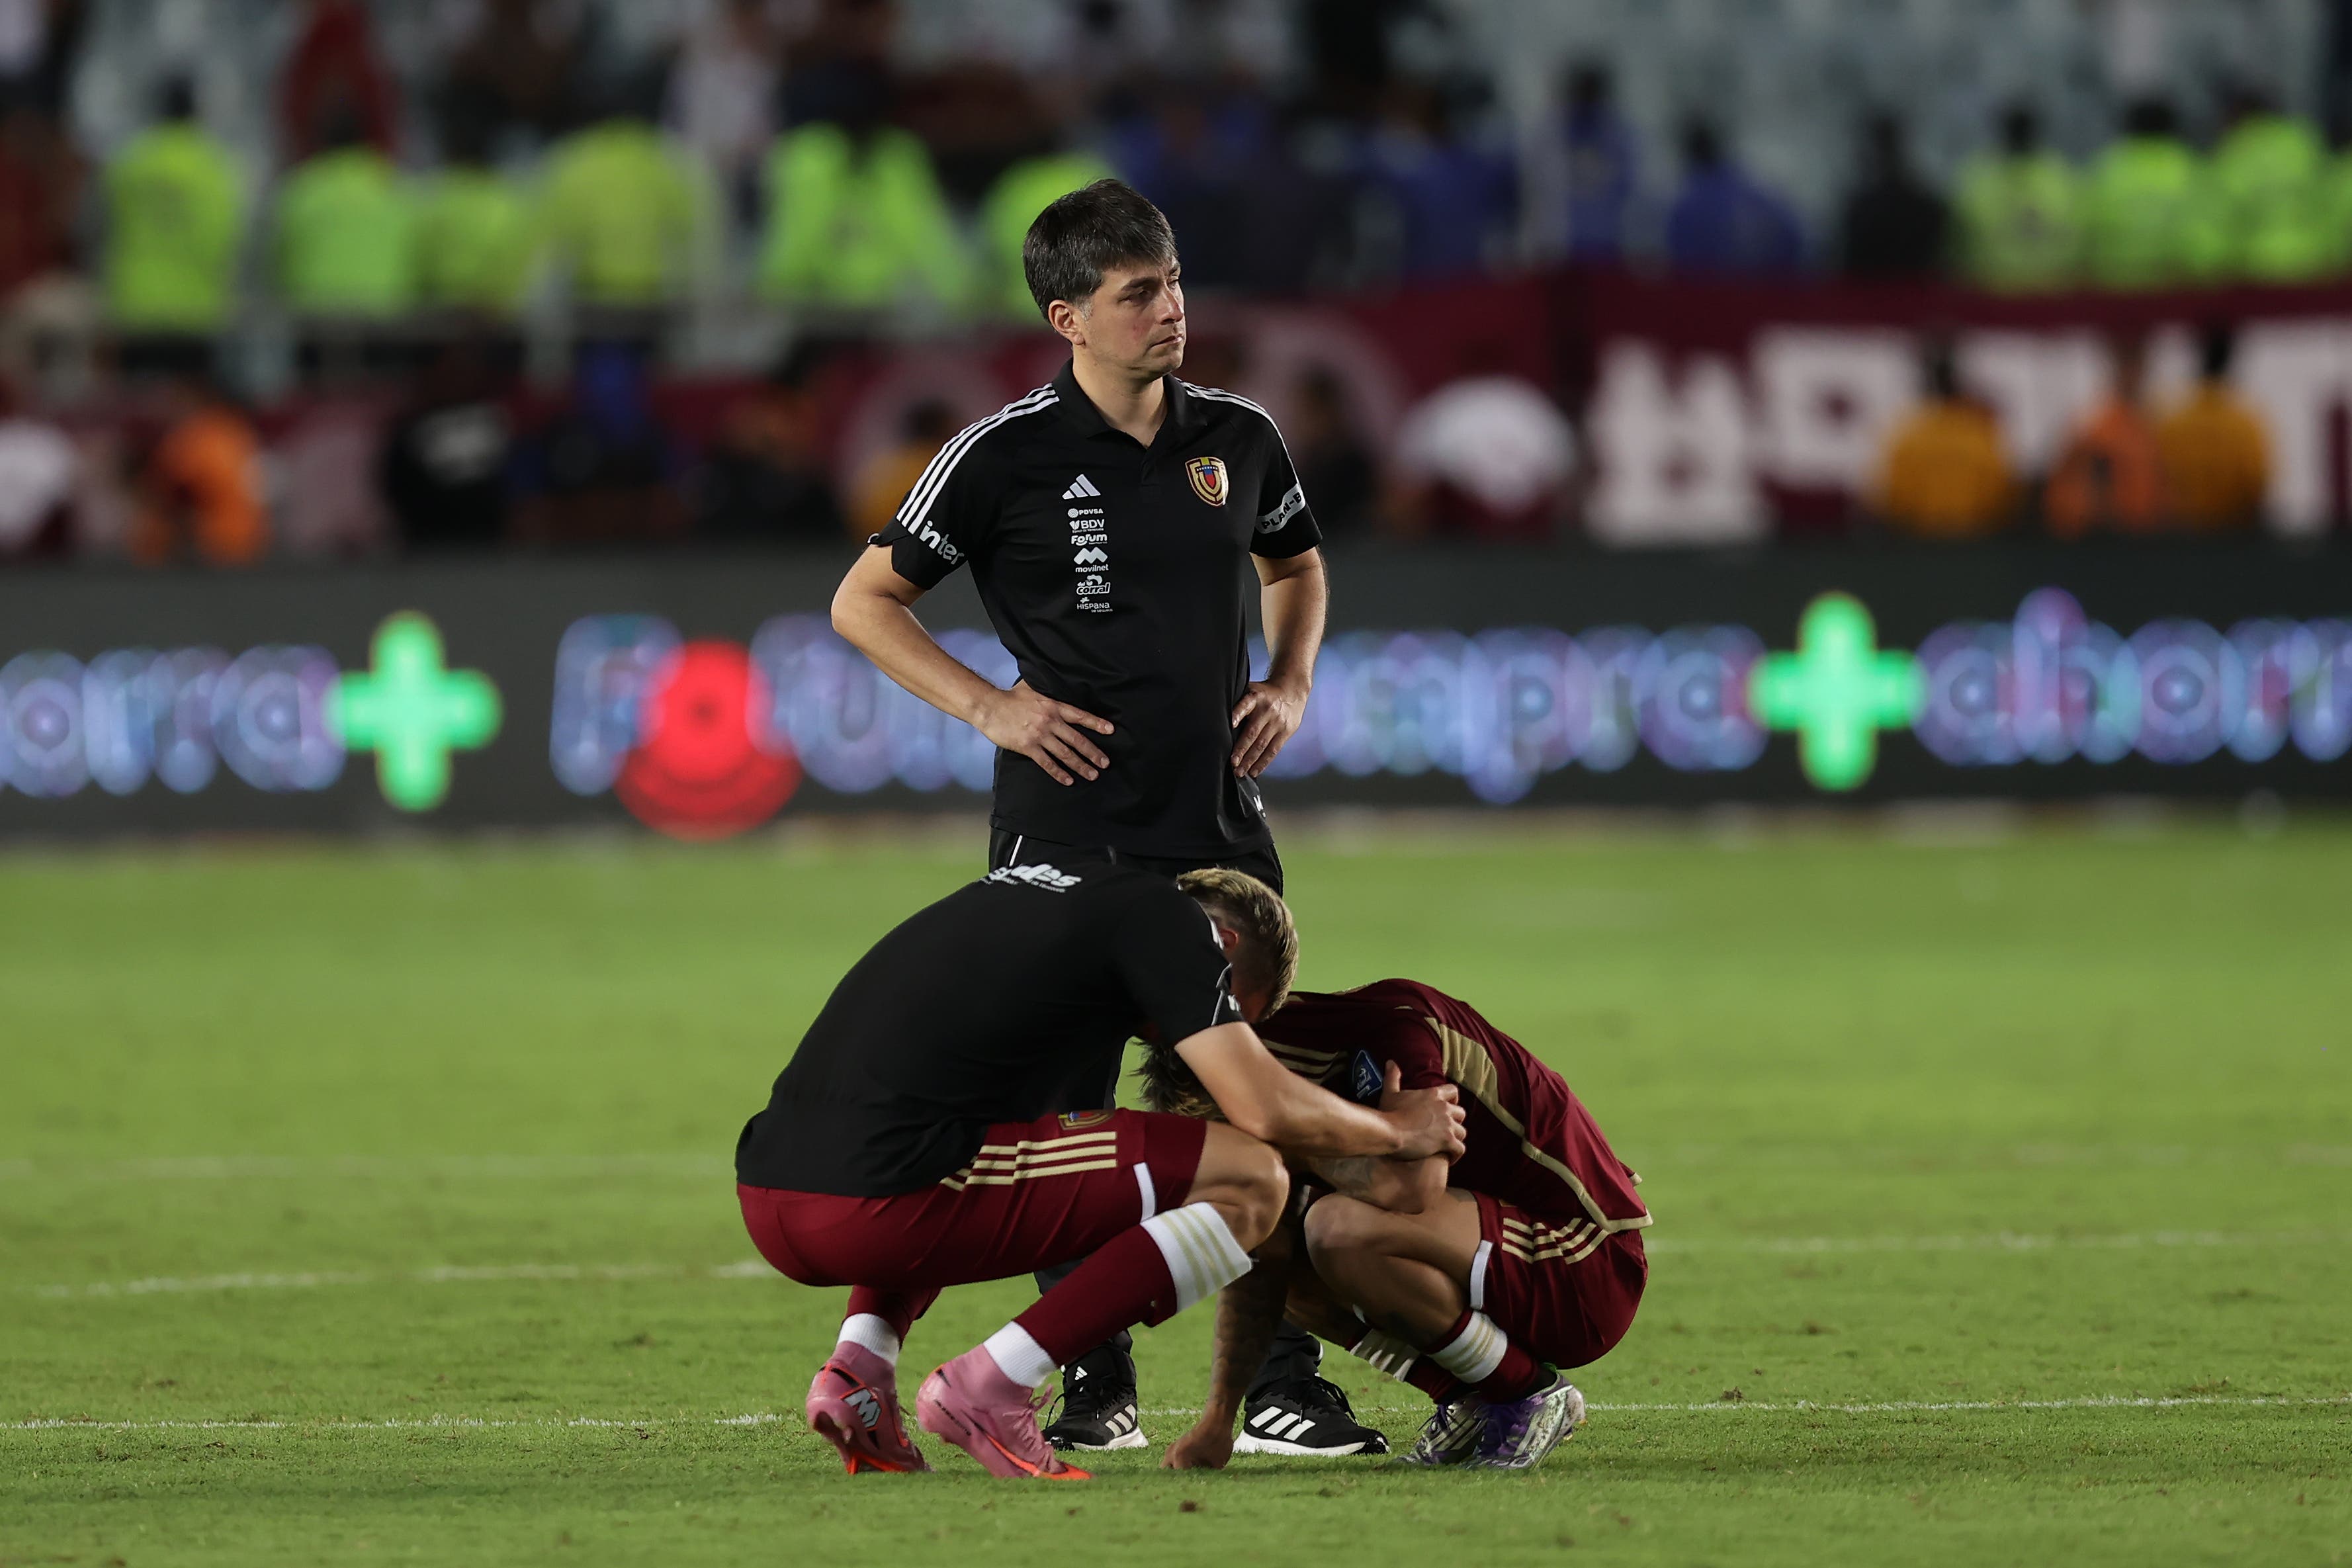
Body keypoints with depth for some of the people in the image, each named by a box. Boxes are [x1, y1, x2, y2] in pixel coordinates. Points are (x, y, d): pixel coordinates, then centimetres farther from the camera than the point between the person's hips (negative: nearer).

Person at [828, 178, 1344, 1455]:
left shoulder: (1237, 436, 7)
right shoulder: (1007, 456, -7)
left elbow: (1295, 562, 27)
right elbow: (864, 601, 0)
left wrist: (1289, 684, 10)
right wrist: (989, 706, -9)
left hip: (1221, 824, 4)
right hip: (1068, 833, -4)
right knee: (1069, 1115, -1)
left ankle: (1281, 1385, 6)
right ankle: (1095, 1386, 9)